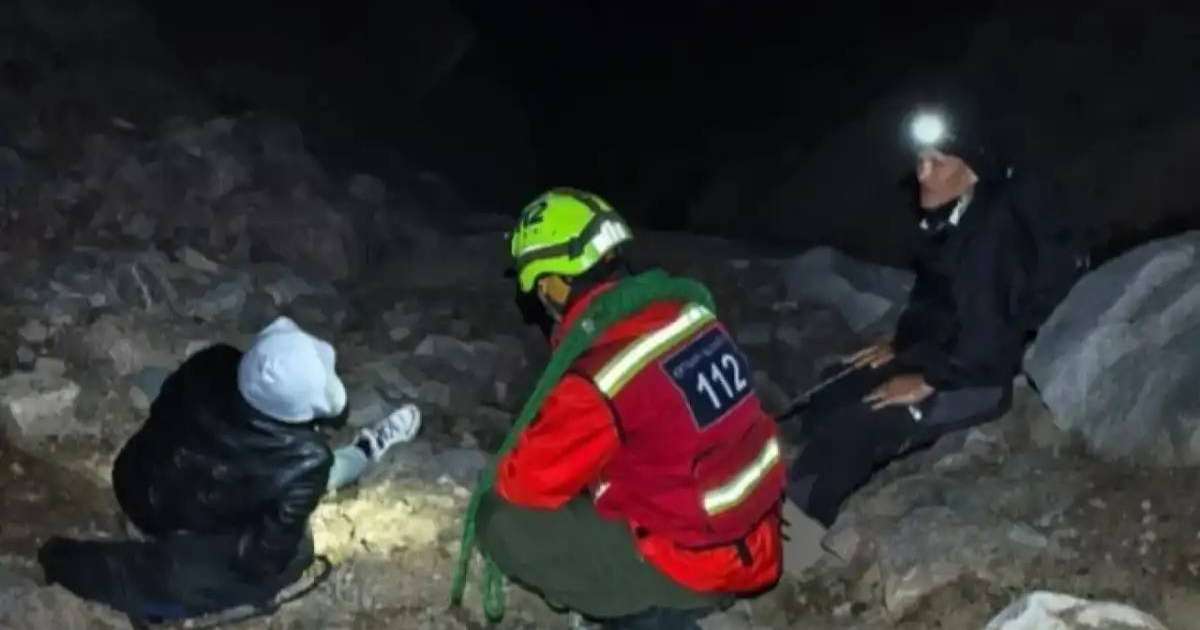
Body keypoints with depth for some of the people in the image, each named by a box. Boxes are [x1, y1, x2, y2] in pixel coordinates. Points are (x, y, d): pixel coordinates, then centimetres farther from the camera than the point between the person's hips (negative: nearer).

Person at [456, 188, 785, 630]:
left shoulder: (598, 376, -25)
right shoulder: (685, 307, -2)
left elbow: (530, 481, -13)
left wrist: (506, 477, 11)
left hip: (697, 562, -8)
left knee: (500, 520, -4)